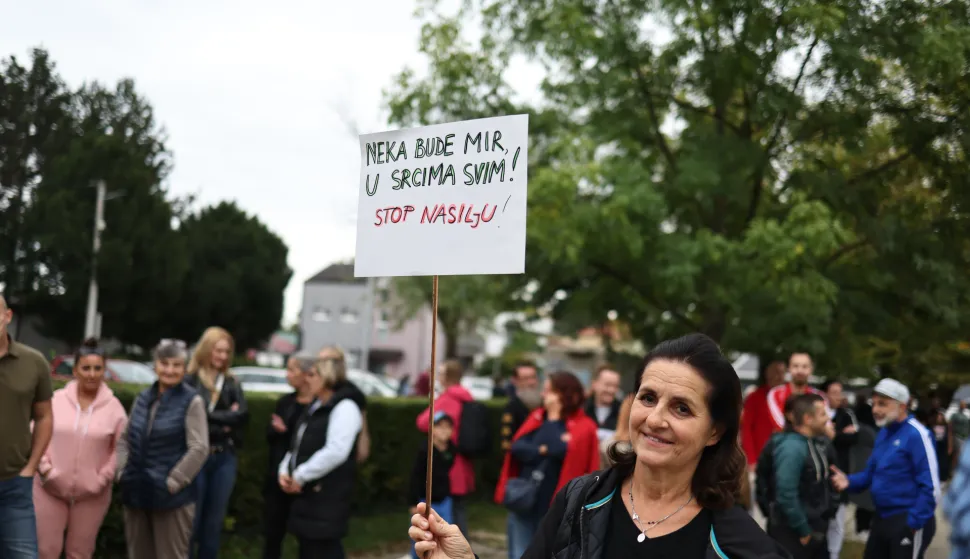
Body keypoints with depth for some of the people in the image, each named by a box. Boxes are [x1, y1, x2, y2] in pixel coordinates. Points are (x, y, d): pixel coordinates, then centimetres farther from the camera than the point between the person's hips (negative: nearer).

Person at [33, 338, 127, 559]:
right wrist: (44, 468, -8)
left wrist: (103, 478, -8)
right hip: (50, 489, 0)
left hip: (91, 494, 0)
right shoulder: (55, 400, -2)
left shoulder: (114, 407, -2)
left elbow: (121, 448, 0)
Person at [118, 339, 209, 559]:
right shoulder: (143, 398, 9)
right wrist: (123, 470, 6)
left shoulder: (192, 401, -9)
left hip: (172, 496, -6)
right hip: (137, 492, 6)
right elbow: (125, 438, 18)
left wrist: (172, 482, -15)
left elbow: (199, 449, -14)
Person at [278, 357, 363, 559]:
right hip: (306, 492, 9)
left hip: (329, 494, -9)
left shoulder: (344, 407, -12)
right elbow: (298, 446, 21)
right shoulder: (315, 407, 17)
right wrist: (285, 471, 1)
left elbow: (336, 452, -24)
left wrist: (300, 475, -18)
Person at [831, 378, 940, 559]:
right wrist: (849, 482, -1)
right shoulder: (884, 433, 11)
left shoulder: (916, 435, -18)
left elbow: (930, 487, -20)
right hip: (882, 519, 9)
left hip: (909, 522, -9)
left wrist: (914, 523, -20)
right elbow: (872, 472, 19)